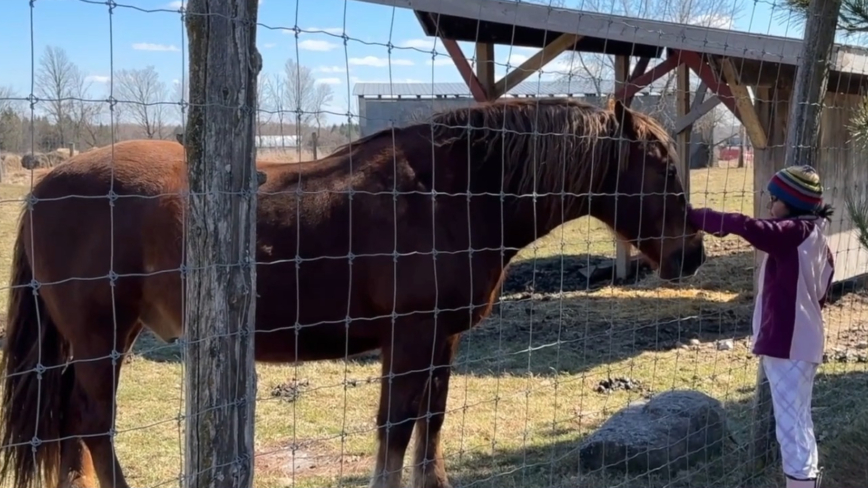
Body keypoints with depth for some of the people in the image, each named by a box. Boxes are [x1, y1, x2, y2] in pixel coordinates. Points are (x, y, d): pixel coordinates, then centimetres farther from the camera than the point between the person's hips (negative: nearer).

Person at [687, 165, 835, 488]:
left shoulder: (794, 233, -14)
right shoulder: (816, 239, 13)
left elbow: (745, 226, -29)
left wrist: (693, 217, -23)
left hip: (787, 343, -10)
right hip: (801, 342, 10)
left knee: (790, 427, -7)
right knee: (799, 422, 20)